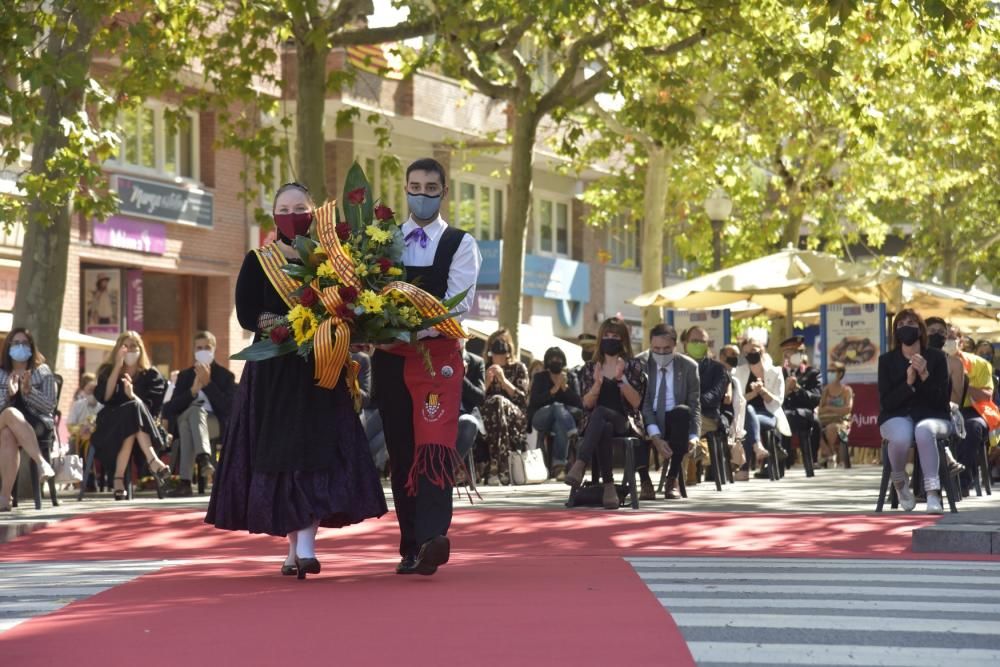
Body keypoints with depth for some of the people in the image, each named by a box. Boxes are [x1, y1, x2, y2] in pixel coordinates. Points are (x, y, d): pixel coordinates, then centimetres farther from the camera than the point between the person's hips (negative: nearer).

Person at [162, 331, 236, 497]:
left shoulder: (226, 376, 9)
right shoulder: (185, 375, 16)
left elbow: (228, 407, -7)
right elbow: (172, 408, 2)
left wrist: (208, 383, -12)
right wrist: (193, 390, -12)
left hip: (215, 425, -2)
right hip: (184, 422, 2)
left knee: (194, 410, -35)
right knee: (195, 409, -34)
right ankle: (204, 457, -57)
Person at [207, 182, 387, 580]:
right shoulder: (257, 262, 7)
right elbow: (247, 314, -4)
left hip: (320, 372, 0)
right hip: (273, 374, 0)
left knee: (316, 453, -12)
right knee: (278, 454, -2)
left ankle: (304, 547, -19)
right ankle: (294, 548, 5)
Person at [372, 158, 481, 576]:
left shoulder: (460, 244, 5)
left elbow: (459, 303, -7)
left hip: (438, 352, -4)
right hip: (391, 356, 4)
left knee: (434, 446, -17)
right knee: (400, 452, 5)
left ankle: (432, 537, -29)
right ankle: (411, 546, 9)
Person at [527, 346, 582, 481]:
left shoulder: (569, 378, 10)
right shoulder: (540, 377, 7)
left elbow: (580, 404, -2)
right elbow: (534, 402, -9)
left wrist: (565, 387, -14)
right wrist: (554, 389, -19)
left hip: (565, 417, 1)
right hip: (540, 418, -1)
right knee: (558, 407, -36)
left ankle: (558, 465, -42)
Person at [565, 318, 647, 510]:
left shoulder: (634, 367, 9)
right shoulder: (591, 368, 15)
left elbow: (636, 402, -1)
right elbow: (586, 403, 5)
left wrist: (621, 379, -15)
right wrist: (597, 384, -14)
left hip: (625, 422, -2)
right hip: (597, 423, 2)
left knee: (599, 413, -38)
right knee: (604, 428, -39)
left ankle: (580, 465, -51)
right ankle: (608, 485, -40)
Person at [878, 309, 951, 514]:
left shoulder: (936, 357, 2)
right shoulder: (887, 360, 3)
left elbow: (942, 399, -4)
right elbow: (885, 402, -4)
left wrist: (925, 376, -20)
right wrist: (908, 383, -19)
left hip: (931, 416, -1)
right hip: (896, 418, 1)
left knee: (924, 430, -39)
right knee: (901, 437, -37)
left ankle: (933, 494, -42)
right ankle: (900, 482, -4)